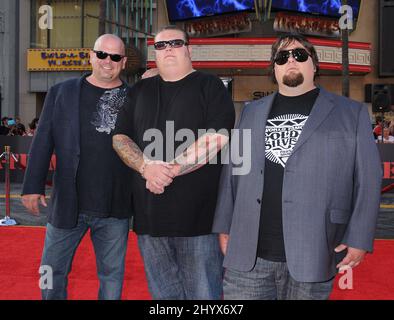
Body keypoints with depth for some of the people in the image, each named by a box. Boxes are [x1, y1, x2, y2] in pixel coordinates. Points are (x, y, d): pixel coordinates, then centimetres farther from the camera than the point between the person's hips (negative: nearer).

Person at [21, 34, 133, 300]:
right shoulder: (61, 93, 4)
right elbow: (43, 142, 1)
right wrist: (33, 186, -3)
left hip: (115, 208, 0)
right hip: (67, 205, 1)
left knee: (112, 275, 12)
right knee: (52, 273, 12)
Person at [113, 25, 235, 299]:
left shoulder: (210, 86, 1)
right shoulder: (140, 90, 16)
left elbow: (216, 138, -11)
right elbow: (120, 137, 10)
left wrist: (171, 169, -16)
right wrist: (146, 166, -10)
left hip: (198, 215, -4)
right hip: (149, 214, 5)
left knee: (203, 292, 4)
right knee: (162, 292, 15)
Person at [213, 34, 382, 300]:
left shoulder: (352, 113, 5)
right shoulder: (252, 112, 15)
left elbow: (367, 179, 1)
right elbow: (232, 172, 14)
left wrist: (359, 239, -6)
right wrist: (224, 227, 10)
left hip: (311, 257, -2)